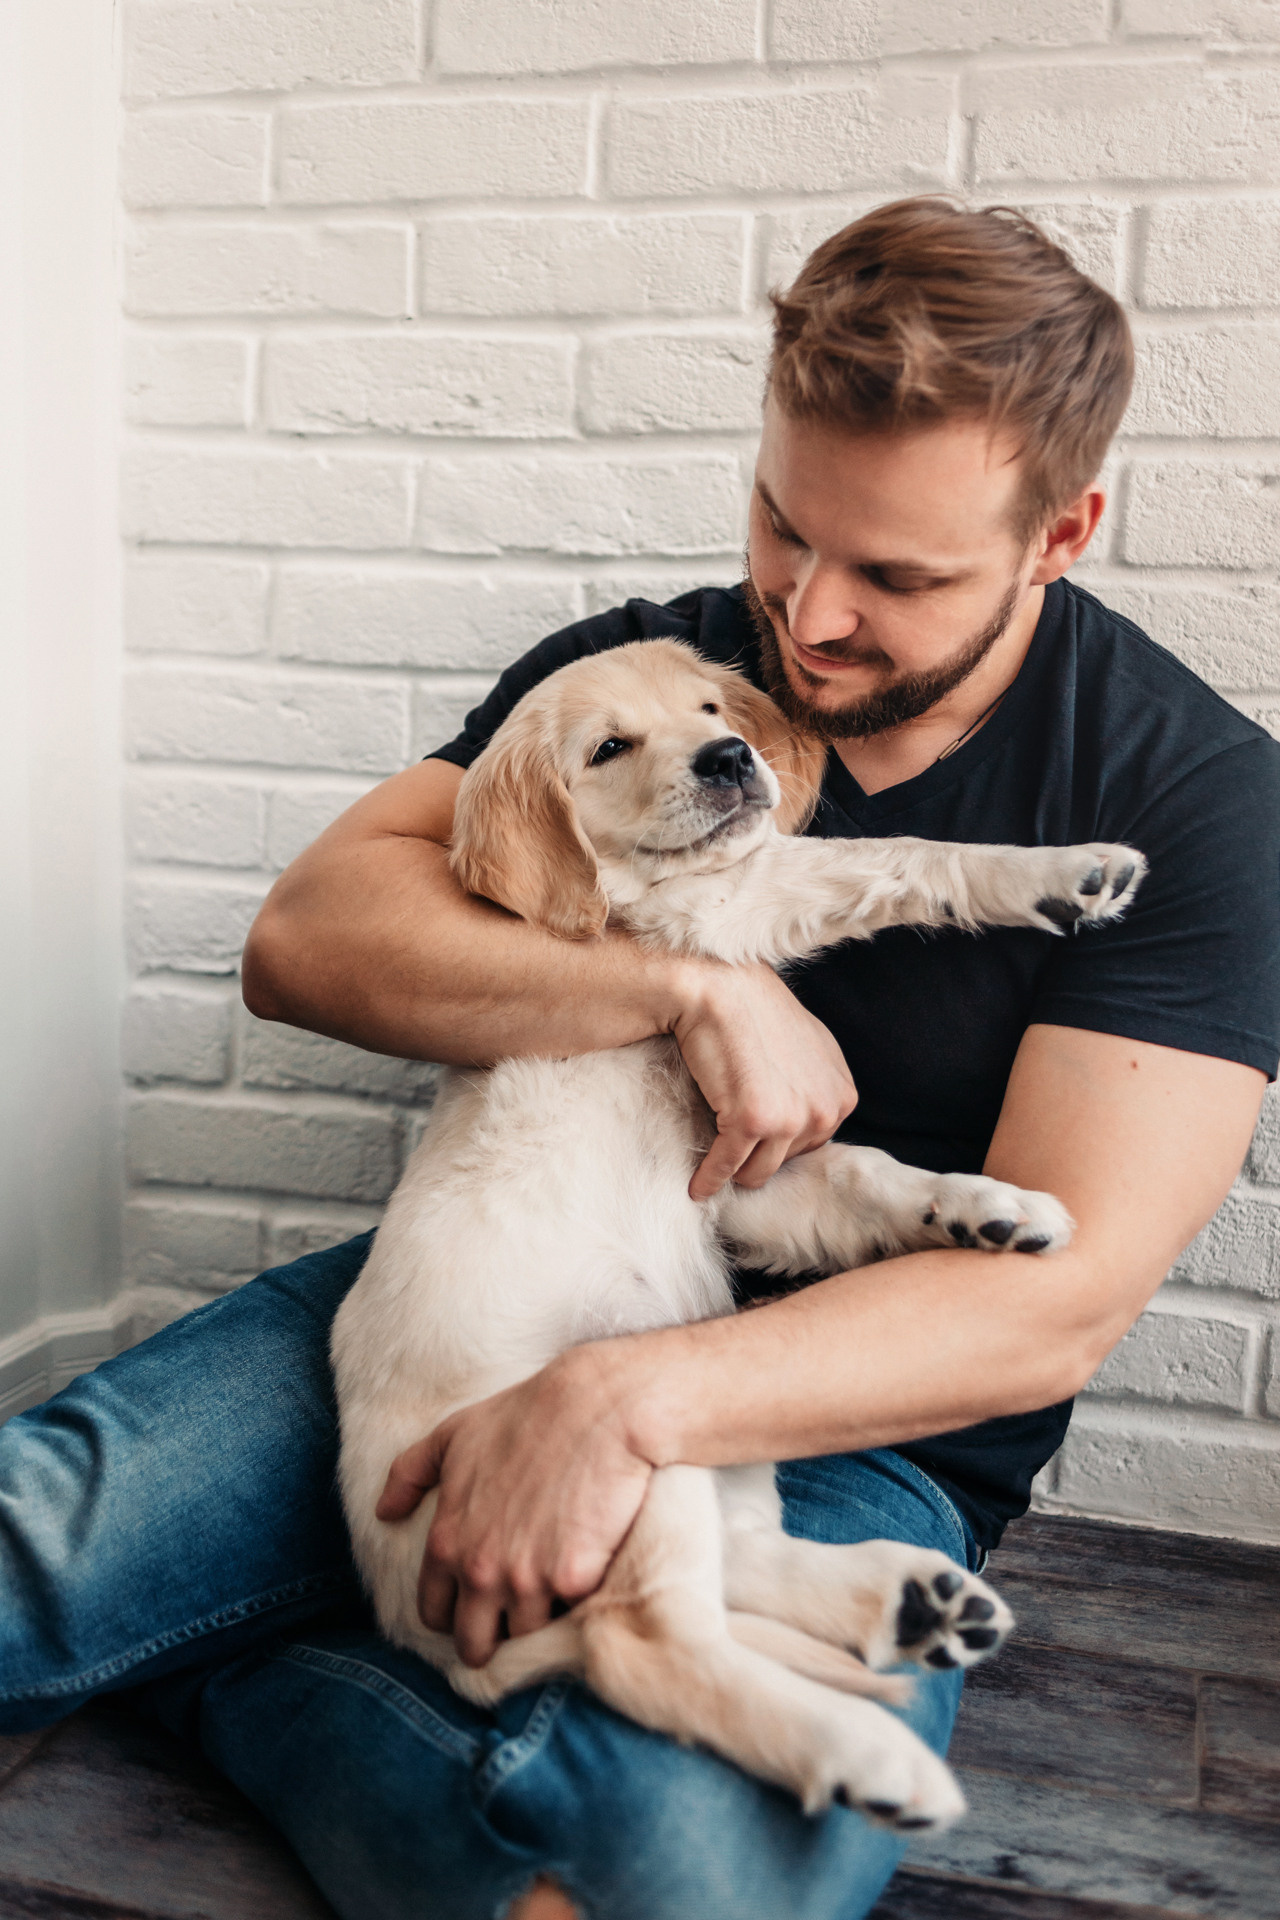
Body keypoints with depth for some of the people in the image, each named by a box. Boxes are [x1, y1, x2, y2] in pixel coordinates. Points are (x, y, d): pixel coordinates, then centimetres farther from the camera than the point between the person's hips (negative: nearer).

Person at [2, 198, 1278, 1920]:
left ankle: (216, 1671, -7)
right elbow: (303, 938, -6)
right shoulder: (632, 672, 3)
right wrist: (692, 988, -19)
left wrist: (632, 1400, -26)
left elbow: (1058, 1303, -14)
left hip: (849, 1432, -1)